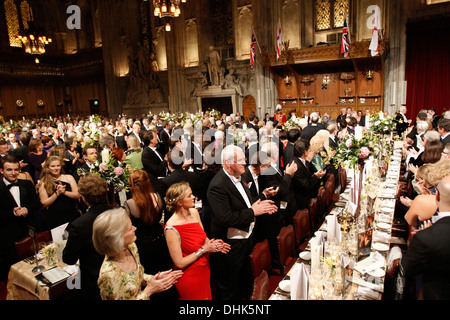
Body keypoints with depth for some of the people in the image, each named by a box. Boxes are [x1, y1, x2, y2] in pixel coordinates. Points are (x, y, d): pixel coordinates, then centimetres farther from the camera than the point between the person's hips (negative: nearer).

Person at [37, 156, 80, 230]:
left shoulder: (68, 177, 7)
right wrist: (57, 193, -15)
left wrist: (64, 192, -15)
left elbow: (77, 195, -1)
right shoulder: (43, 183, 3)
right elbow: (44, 204, -4)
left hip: (72, 215, 1)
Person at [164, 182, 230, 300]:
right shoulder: (171, 229, -27)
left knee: (207, 296, 23)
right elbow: (179, 263, -22)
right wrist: (204, 249, -19)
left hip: (204, 271, 7)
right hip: (189, 278, -6)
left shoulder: (194, 212, -6)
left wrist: (212, 243, -11)